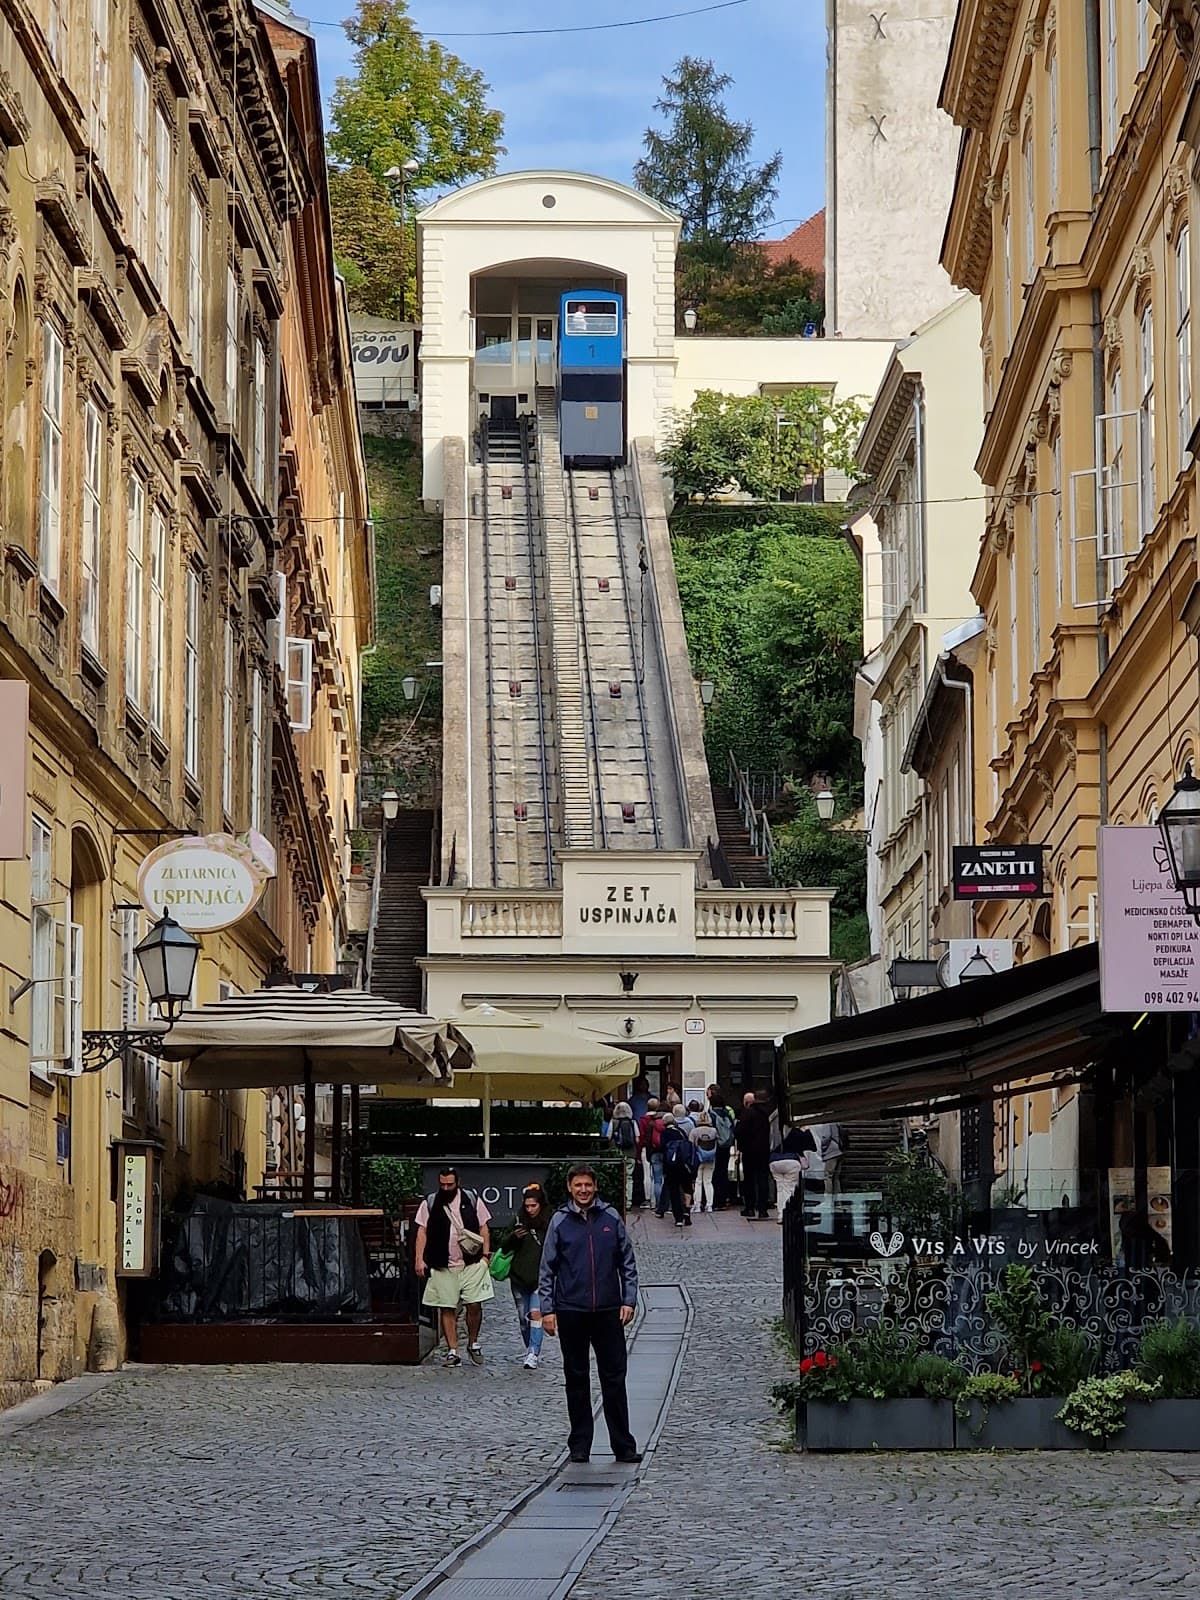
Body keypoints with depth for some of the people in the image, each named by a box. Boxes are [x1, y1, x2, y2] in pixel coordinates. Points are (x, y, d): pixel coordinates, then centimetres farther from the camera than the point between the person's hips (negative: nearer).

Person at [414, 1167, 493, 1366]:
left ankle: (473, 1343, 18)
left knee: (474, 1305, -3)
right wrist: (419, 1259, -3)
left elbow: (483, 1228, 11)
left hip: (472, 1263, 0)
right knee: (447, 1309, 0)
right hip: (443, 1266, 0)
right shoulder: (430, 1203, 6)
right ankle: (452, 1351, 5)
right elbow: (422, 1232, 5)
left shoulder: (471, 1199, 7)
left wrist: (486, 1254, 4)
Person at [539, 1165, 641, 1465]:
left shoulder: (611, 1218, 5)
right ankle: (580, 1444, 12)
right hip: (571, 1312, 0)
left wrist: (629, 1300, 0)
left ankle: (623, 1445, 3)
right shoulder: (560, 1221, 3)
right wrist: (547, 1310, -2)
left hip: (609, 1311, 0)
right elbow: (547, 1269, 4)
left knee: (614, 1378, 0)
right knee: (576, 1379, 6)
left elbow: (628, 1262, 9)